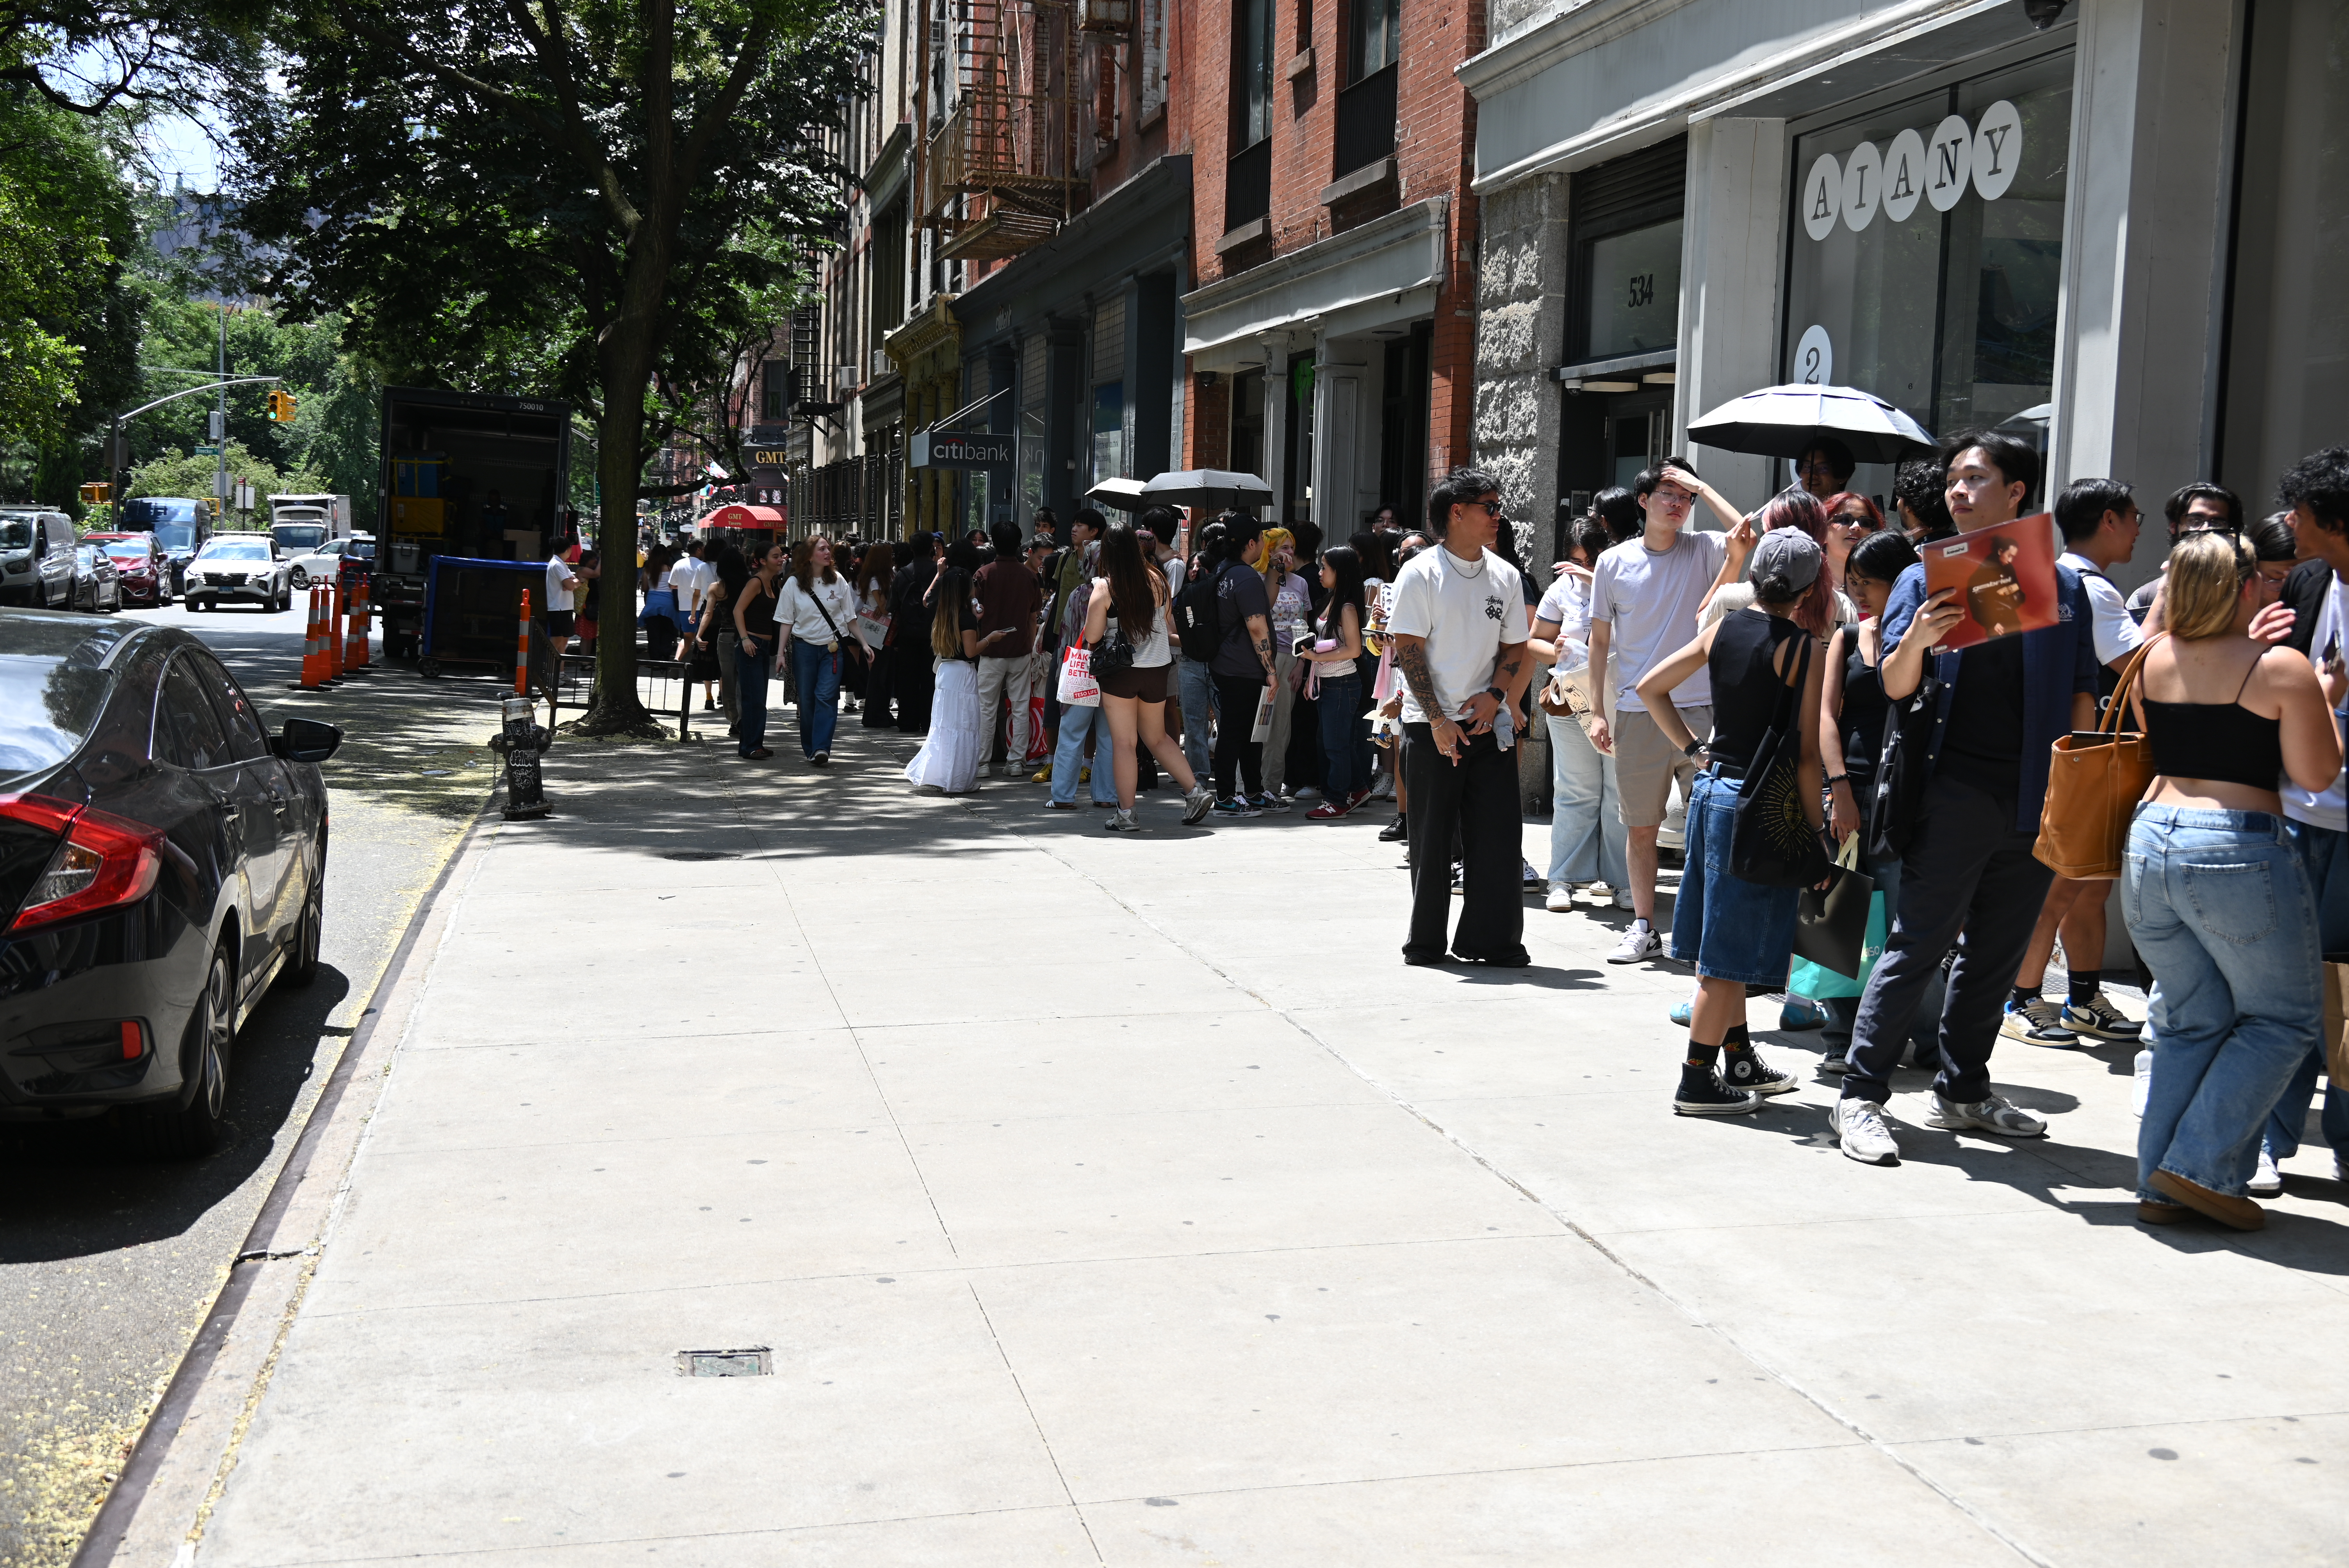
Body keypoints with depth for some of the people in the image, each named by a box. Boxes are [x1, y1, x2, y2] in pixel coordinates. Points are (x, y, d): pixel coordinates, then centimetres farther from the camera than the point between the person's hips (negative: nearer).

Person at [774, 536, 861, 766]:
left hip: (832, 647, 0)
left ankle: (821, 749, -19)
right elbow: (786, 621, 3)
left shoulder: (838, 581, 3)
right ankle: (809, 749, 17)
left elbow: (849, 616, 9)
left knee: (826, 696, -12)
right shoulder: (794, 584, 0)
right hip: (804, 647, 0)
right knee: (806, 699, 4)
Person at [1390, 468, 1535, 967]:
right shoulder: (1421, 573, -4)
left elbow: (1514, 649, 13)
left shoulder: (1505, 576, 10)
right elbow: (1408, 651, -7)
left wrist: (1495, 695, -6)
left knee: (1498, 833, 2)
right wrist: (1438, 720, -13)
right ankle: (1427, 941, 14)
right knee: (1432, 838, 3)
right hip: (1431, 725, -4)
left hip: (1488, 724, 4)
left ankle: (1494, 939, 11)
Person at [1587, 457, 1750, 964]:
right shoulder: (1613, 562, 6)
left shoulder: (1702, 551, 4)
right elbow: (1600, 642, 9)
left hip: (1700, 711, -1)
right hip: (1637, 713, 1)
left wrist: (1700, 486, -7)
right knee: (1640, 827, 8)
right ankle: (1644, 927, 18)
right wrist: (1598, 712, 3)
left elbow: (1745, 536, -18)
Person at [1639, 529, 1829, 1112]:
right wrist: (1815, 832, -6)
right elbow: (1807, 756, -13)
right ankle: (1697, 1080, 5)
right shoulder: (1805, 648, -13)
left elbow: (1650, 686, 11)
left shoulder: (1723, 628, 4)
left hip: (1711, 789, 7)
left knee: (1724, 938, 16)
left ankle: (1740, 1062, 30)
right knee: (1731, 950, 0)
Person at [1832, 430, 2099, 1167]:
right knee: (1918, 946, -5)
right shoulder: (1926, 578, 4)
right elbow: (1895, 687, -4)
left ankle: (1962, 1090, 24)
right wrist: (1917, 641, -25)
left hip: (2036, 801, 4)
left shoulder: (2062, 584, 10)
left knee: (1998, 953, 12)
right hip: (1953, 794, -3)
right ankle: (1862, 1097, -1)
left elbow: (2082, 695, 11)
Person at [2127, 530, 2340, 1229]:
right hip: (2238, 851, -6)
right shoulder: (2281, 668, -8)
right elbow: (2317, 774, -6)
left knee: (2190, 1022, 16)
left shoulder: (2157, 659, 8)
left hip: (2151, 842, 6)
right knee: (2283, 1019, 11)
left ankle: (2161, 1186, 13)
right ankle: (2201, 1166, 1)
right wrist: (2324, 704, 12)